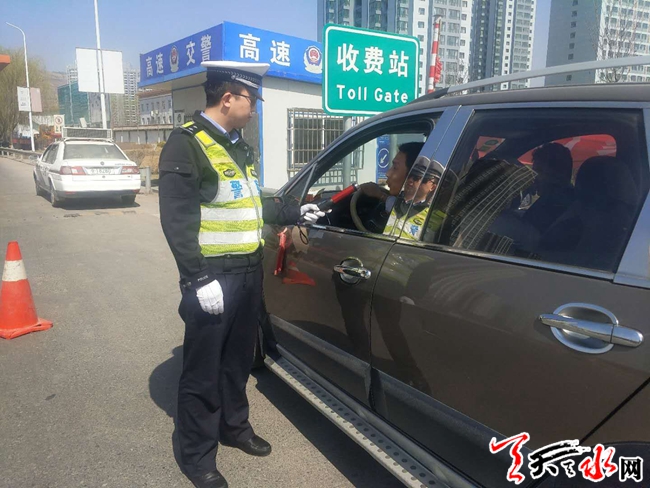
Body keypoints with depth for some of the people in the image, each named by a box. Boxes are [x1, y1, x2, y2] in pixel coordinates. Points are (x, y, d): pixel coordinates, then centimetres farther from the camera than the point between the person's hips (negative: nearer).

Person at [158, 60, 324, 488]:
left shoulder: (238, 145, 15)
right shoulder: (186, 145, -13)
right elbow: (177, 222, -18)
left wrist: (295, 213, 22)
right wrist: (200, 279, -22)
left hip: (249, 272, 9)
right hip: (214, 278, -8)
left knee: (239, 360, 21)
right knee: (203, 372, 5)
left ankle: (235, 427, 40)